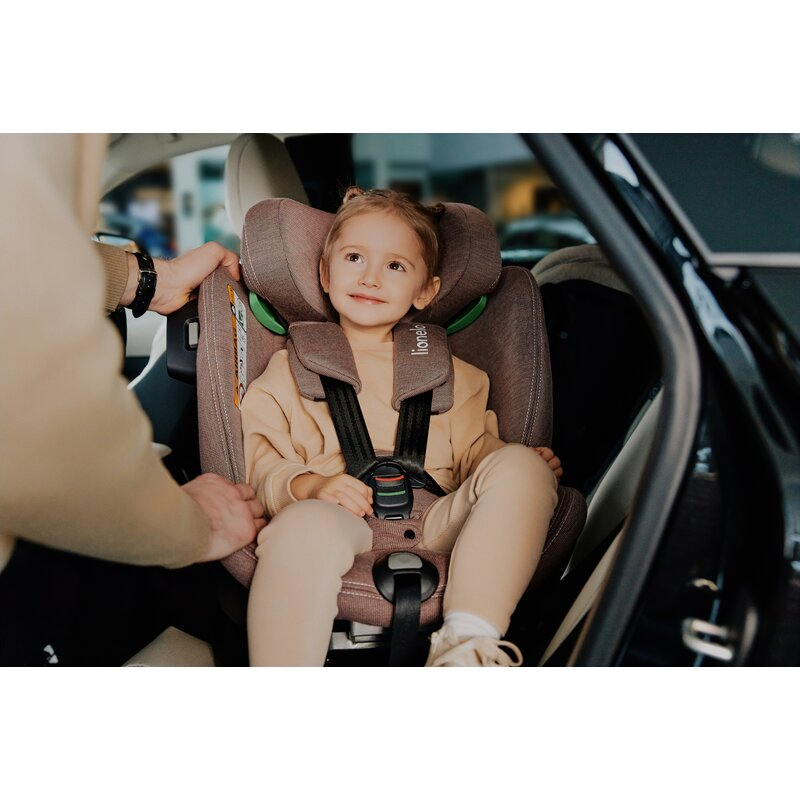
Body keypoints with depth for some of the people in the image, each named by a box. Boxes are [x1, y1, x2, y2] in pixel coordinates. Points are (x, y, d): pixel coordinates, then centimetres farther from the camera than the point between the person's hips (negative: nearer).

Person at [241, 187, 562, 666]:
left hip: (438, 524, 3)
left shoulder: (449, 373, 27)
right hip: (341, 522, -3)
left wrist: (525, 468, -1)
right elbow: (260, 456, 8)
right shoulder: (293, 366, 20)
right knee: (305, 525, -38)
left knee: (520, 465, -22)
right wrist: (308, 485, -14)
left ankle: (468, 640, -33)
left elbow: (473, 450, 21)